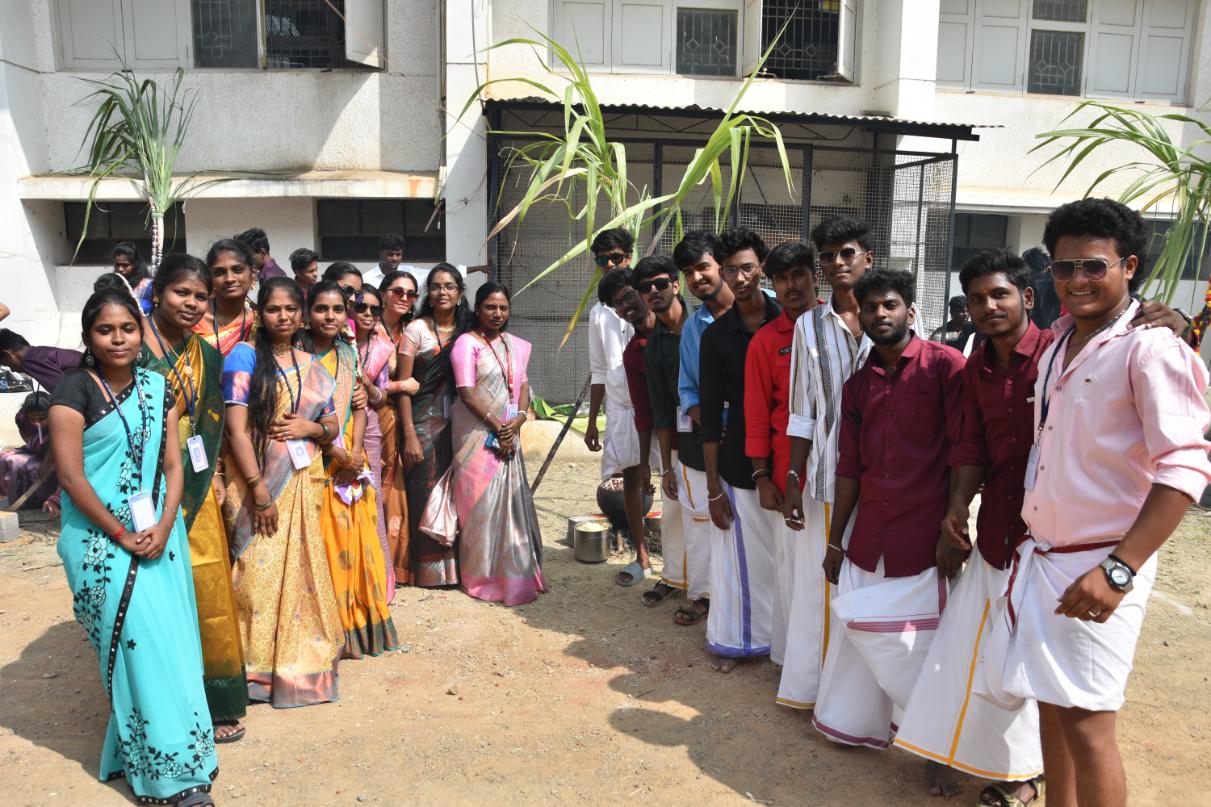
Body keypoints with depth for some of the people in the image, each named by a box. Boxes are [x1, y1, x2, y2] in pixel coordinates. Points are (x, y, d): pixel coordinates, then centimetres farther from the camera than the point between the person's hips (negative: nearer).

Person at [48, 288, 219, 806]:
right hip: (101, 539, -5)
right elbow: (71, 476, -12)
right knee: (138, 644, -5)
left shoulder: (157, 387, 7)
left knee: (172, 640, 7)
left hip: (160, 533, 5)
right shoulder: (74, 390, -8)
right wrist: (122, 536, -11)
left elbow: (173, 464, 5)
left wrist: (164, 527, -8)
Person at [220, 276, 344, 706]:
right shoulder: (244, 356, -4)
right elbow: (236, 428, -11)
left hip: (303, 484, 5)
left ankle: (302, 658, 25)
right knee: (260, 571, -2)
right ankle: (259, 667, 14)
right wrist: (260, 490, -15)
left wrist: (309, 427, -9)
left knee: (303, 570, 10)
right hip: (257, 483, -5)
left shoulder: (312, 365, 11)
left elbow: (332, 425, 14)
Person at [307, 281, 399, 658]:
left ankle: (357, 621, 22)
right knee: (321, 543, -2)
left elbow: (360, 406, 8)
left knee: (356, 539, 9)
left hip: (352, 462, 5)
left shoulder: (349, 353, 11)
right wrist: (335, 451, -15)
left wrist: (355, 452, -6)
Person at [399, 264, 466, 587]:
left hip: (458, 424, 4)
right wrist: (409, 435, -13)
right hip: (425, 423, -4)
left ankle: (455, 567, 21)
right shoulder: (416, 329, -4)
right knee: (427, 495, 0)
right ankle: (429, 570, 13)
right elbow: (403, 386, -7)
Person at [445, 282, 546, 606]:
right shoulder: (467, 343, -7)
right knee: (481, 503, -1)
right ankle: (482, 577, 12)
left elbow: (523, 385, 10)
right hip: (477, 435, -6)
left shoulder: (515, 345, 13)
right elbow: (467, 393, -13)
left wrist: (519, 418, -8)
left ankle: (514, 574, 20)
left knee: (512, 501, 8)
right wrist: (497, 426, -14)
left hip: (508, 435, 6)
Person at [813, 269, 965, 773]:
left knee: (915, 644, 3)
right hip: (867, 538, 5)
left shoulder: (944, 365, -6)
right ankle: (853, 723, 30)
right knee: (858, 630, 11)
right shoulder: (859, 384, 11)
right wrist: (835, 540, 13)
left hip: (923, 538, -5)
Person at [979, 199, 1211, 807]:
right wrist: (1029, 538, 12)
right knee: (1051, 704, 15)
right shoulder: (1059, 343, 10)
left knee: (1085, 721, -2)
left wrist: (1118, 570, -24)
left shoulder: (1150, 349, -13)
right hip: (1040, 554, 7)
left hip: (1099, 565, -7)